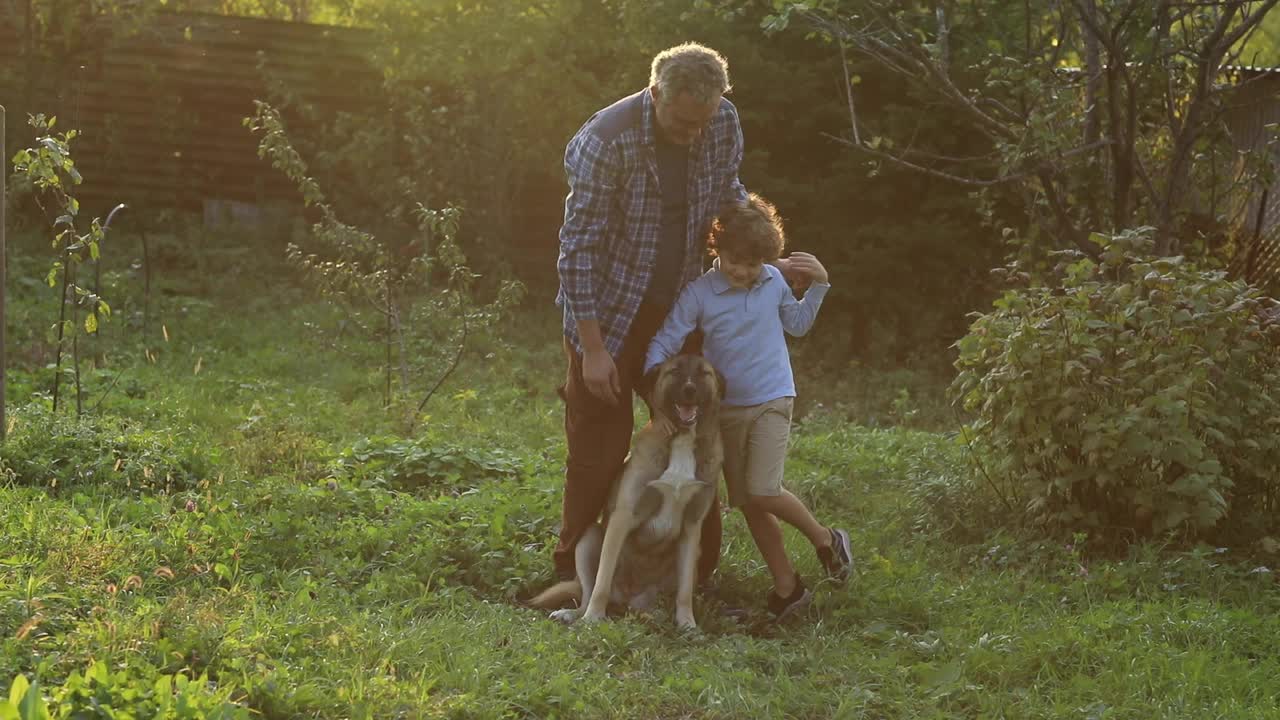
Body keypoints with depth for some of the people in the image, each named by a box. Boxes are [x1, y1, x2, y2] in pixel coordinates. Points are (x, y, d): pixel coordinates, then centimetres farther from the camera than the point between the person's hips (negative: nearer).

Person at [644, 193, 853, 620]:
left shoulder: (774, 283, -2)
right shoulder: (699, 293, -11)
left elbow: (797, 324, 17)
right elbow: (664, 345, -12)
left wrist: (818, 285, 3)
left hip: (771, 401, -2)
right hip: (725, 407, 2)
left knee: (763, 492, -19)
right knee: (747, 503, 6)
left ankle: (825, 539, 5)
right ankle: (786, 586, 16)